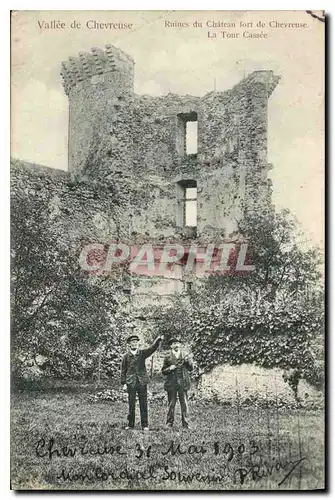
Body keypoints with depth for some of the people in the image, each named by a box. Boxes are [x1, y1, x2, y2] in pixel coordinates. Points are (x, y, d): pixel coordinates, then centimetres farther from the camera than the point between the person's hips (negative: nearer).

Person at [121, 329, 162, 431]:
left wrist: (158, 340, -28)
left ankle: (145, 425, 7)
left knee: (143, 404, 2)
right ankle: (130, 424, 15)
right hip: (131, 382, 0)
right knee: (131, 404, 5)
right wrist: (124, 383, 1)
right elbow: (123, 370, 6)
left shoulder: (142, 353, 5)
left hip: (142, 381, 0)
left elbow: (152, 348, -10)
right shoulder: (126, 356, 5)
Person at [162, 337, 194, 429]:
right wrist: (170, 368, -10)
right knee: (171, 403, 1)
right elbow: (163, 371, 9)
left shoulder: (184, 355, 12)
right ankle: (169, 423, 9)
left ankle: (185, 423, 5)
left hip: (183, 382, 1)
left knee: (184, 403, -1)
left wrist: (188, 361, -7)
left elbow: (191, 369, 11)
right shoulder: (168, 357, 8)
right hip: (171, 383, -1)